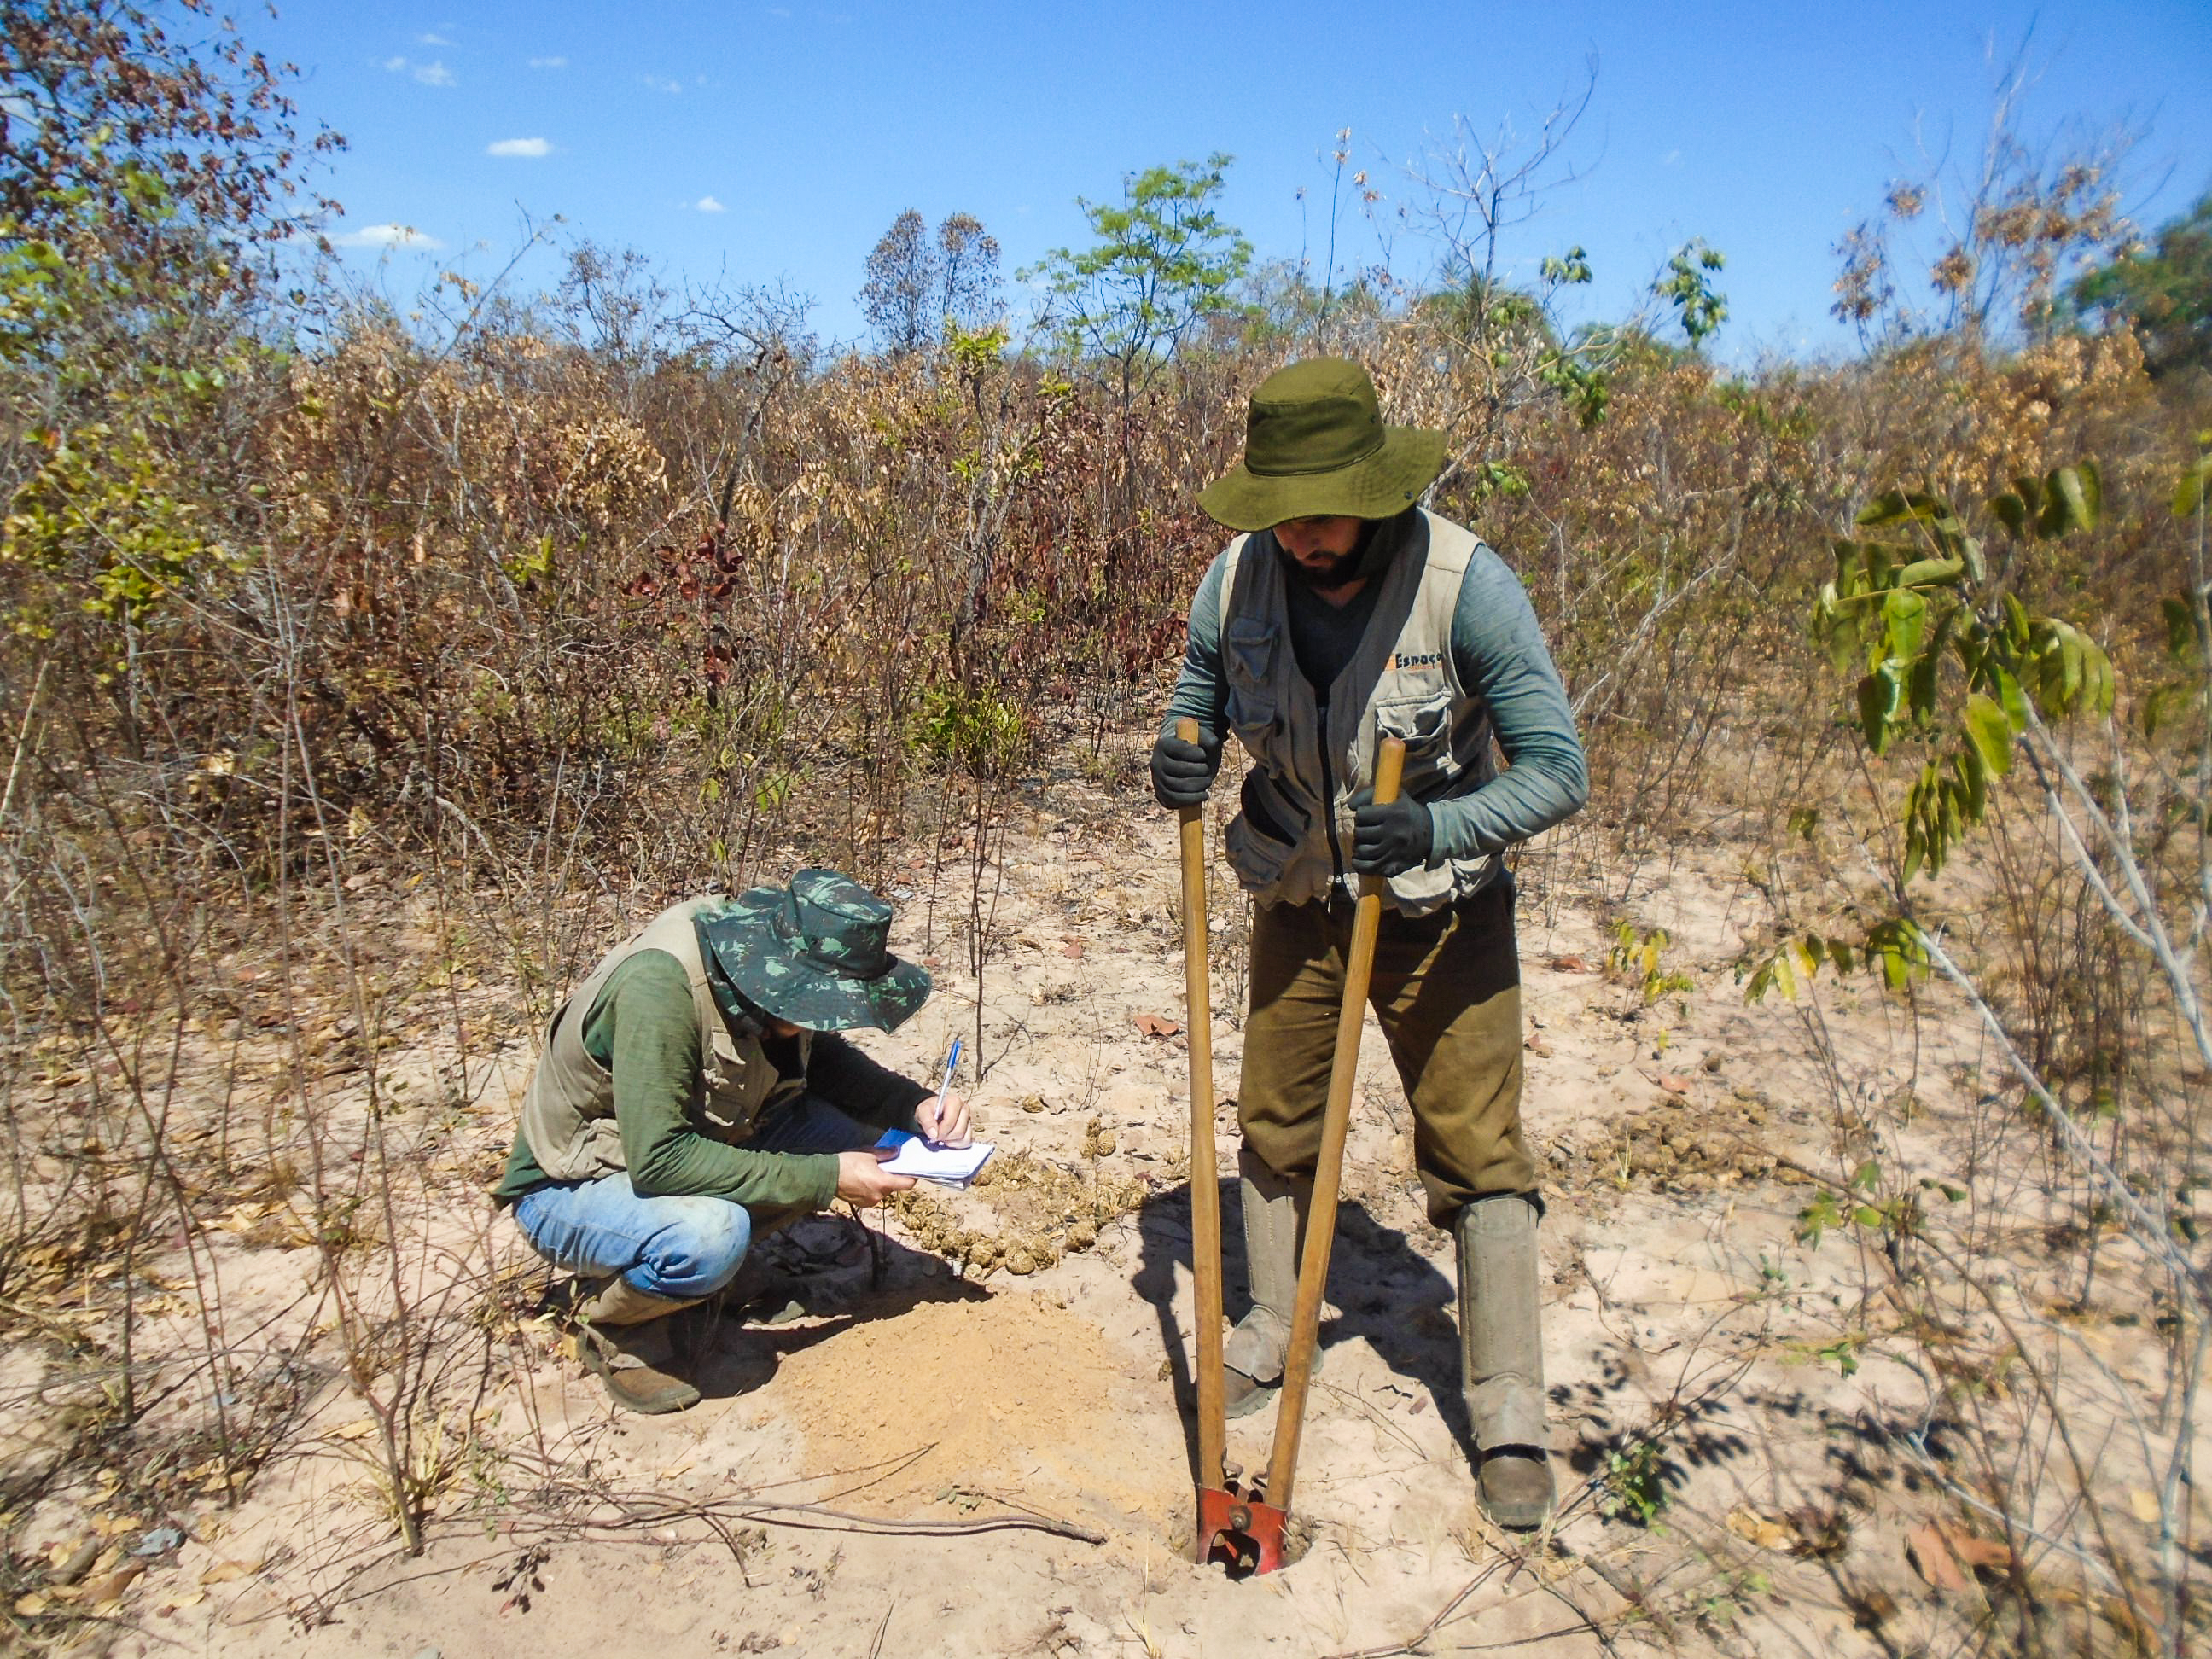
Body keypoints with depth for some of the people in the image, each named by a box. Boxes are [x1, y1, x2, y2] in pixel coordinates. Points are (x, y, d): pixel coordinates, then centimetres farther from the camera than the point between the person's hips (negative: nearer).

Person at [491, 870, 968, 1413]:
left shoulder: (770, 975, -13)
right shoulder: (660, 986, -35)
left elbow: (825, 1060, 5)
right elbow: (658, 1161, -36)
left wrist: (915, 1106, -14)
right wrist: (826, 1178, -31)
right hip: (567, 1187, -7)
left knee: (859, 1132, -11)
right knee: (711, 1236, -37)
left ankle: (699, 1265, 3)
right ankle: (616, 1327, -4)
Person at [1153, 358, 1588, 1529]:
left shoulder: (1464, 584, -22)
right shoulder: (1237, 579, -12)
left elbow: (1557, 768, -20)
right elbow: (1199, 703, 5)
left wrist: (1436, 829, -37)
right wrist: (1179, 760, -20)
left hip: (1441, 915, -3)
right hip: (1298, 904, 4)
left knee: (1476, 1153, 1)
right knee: (1274, 1129, 13)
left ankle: (1509, 1416, 17)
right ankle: (1269, 1337, 36)